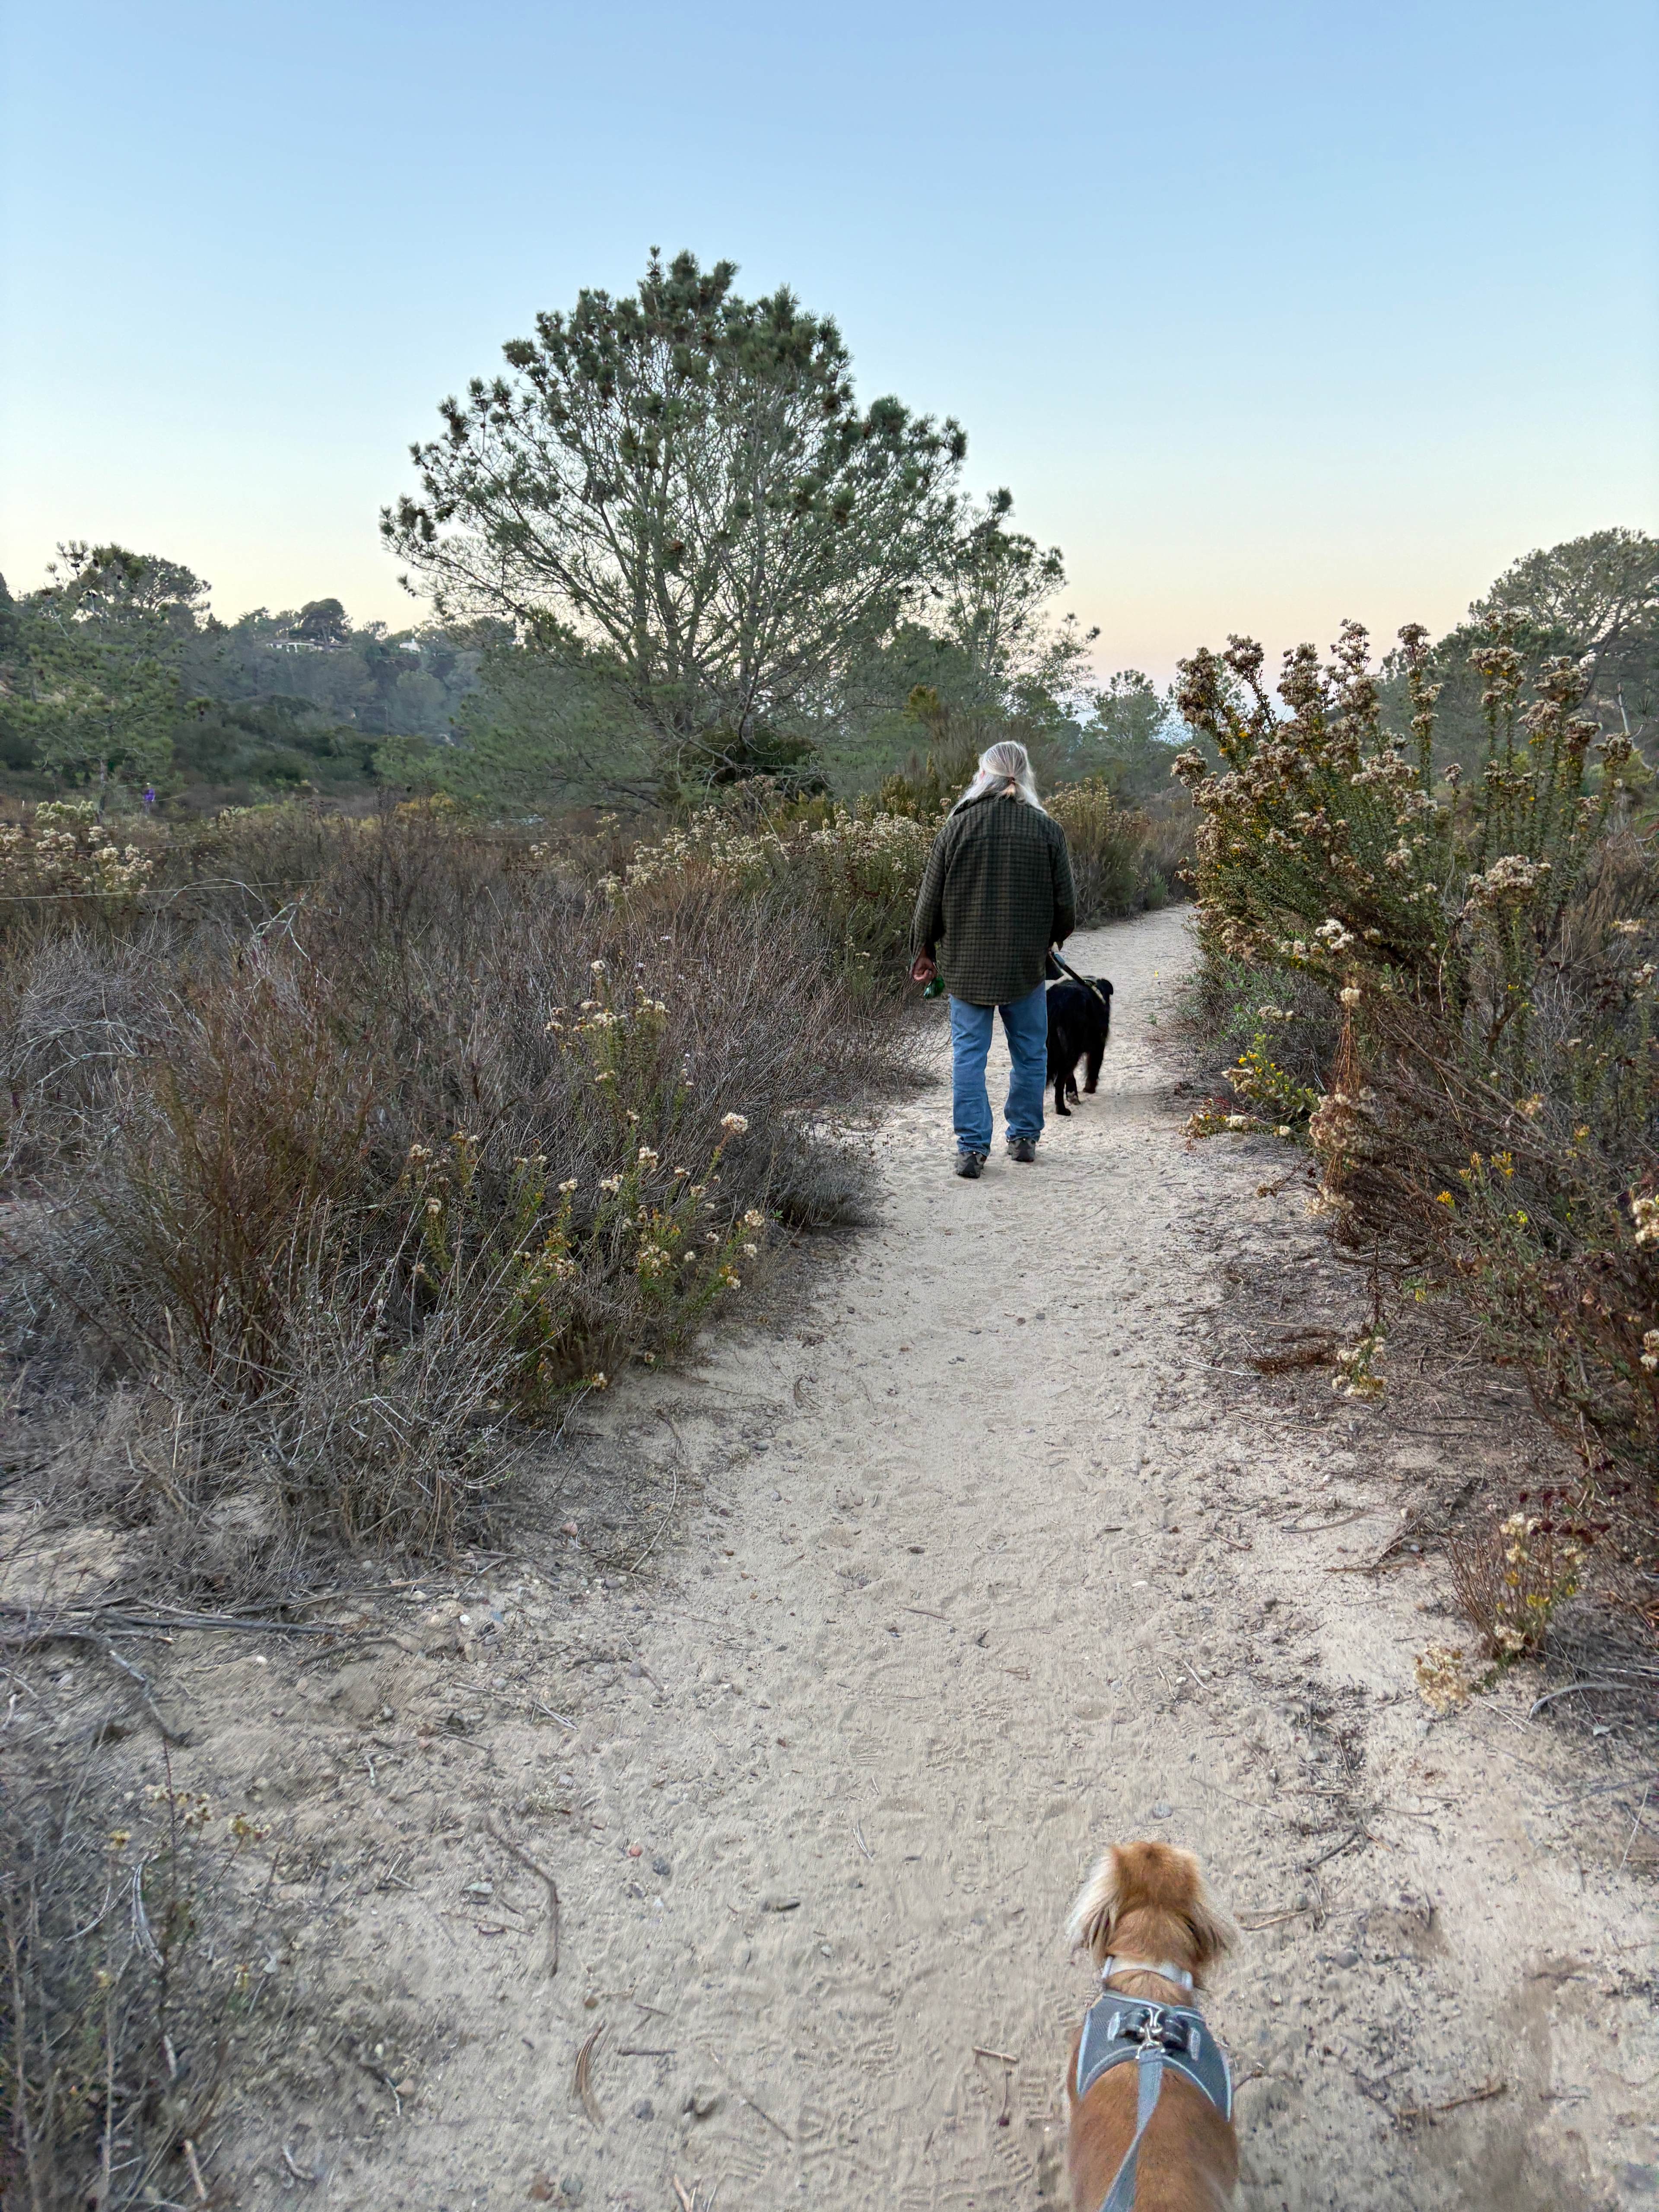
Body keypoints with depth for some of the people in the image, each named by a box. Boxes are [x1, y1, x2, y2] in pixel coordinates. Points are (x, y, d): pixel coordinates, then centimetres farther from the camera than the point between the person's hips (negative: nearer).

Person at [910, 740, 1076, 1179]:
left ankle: (973, 1148, 2)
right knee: (1029, 1052, 15)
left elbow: (931, 898, -1)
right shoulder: (1047, 829, -2)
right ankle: (1024, 1138, 23)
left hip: (966, 962, -1)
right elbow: (1065, 903, 1)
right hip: (1026, 962, 1)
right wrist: (1050, 939, 22)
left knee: (969, 1053, 4)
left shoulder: (958, 826, -5)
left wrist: (925, 951, 13)